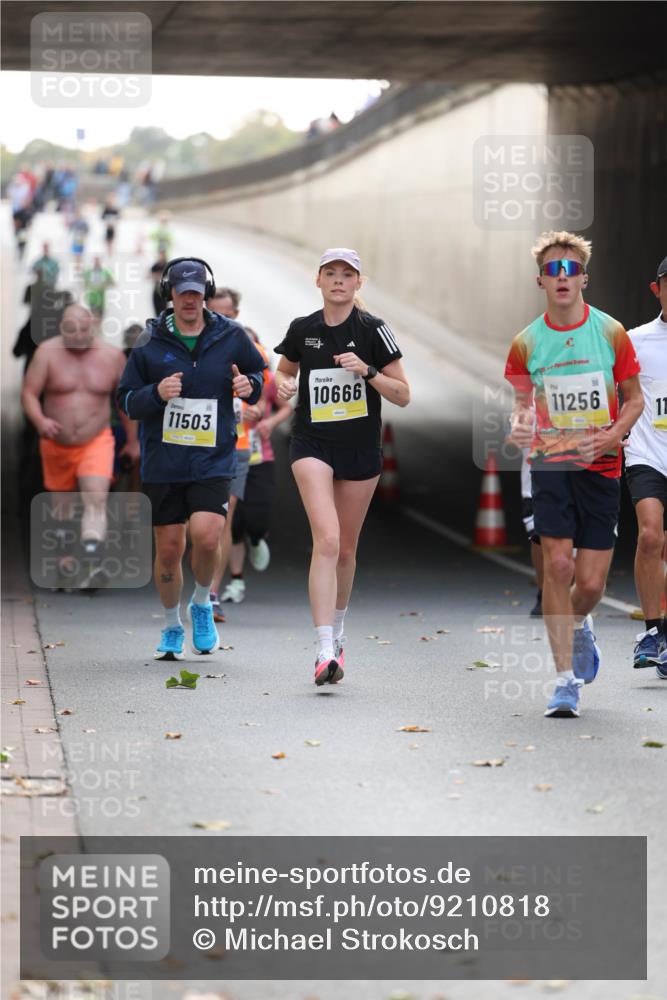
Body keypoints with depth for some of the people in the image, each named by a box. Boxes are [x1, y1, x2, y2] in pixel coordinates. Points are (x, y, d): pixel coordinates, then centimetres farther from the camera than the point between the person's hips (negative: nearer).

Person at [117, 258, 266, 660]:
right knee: (168, 549, 4)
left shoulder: (231, 337, 1)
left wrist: (250, 385, -5)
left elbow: (258, 370, 19)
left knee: (206, 536, -20)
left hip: (214, 461, -1)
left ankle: (202, 604, 10)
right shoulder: (150, 344, 0)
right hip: (163, 464, 1)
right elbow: (126, 401, 4)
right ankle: (173, 627, 26)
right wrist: (156, 393, -17)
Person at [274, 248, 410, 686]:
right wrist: (283, 384, -3)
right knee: (327, 539, -19)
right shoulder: (303, 329, 2)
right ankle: (326, 650, -24)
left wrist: (367, 371, -19)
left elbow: (403, 395, -4)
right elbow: (284, 370, 20)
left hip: (361, 450, 1)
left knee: (345, 549, 13)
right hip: (312, 444, -1)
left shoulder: (373, 330, -4)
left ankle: (337, 628, 39)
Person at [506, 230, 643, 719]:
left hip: (600, 467, 0)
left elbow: (635, 398, 5)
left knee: (591, 583, 0)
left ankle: (580, 625, 38)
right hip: (549, 462, 0)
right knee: (558, 565, -13)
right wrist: (519, 425, -12)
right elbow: (522, 403, 11)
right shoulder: (527, 342, 1)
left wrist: (610, 435, -12)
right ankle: (566, 679, -5)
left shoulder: (611, 333, -2)